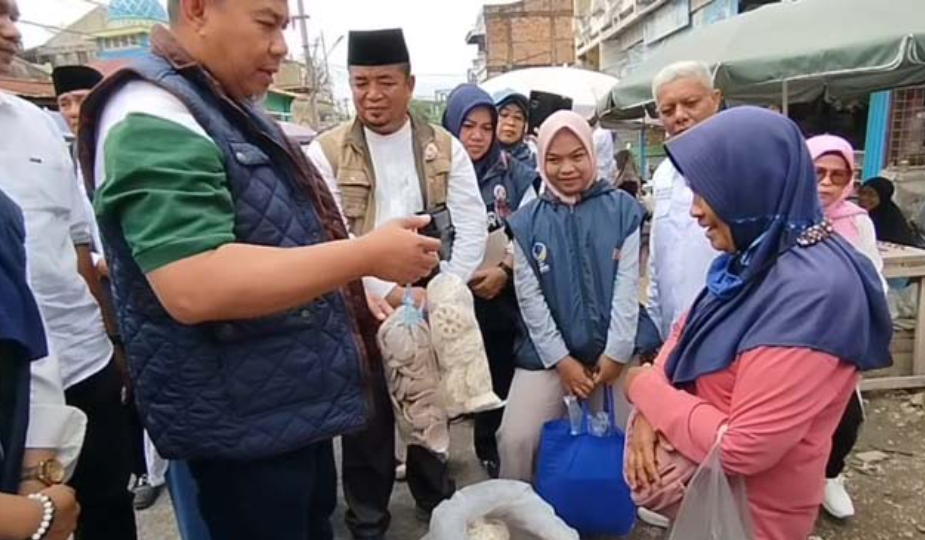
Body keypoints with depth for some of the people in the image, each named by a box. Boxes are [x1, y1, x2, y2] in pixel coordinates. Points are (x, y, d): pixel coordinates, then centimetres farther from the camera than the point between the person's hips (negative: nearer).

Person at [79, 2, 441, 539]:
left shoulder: (234, 112, 12)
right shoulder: (152, 118, -20)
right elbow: (193, 287, -33)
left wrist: (355, 303, 17)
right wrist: (367, 254, -28)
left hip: (300, 402, 10)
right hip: (242, 423, -9)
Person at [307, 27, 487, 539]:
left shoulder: (445, 148, 2)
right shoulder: (327, 152, -3)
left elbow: (472, 228, -3)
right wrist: (386, 291, -21)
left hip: (433, 311, 2)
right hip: (360, 313, -1)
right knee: (367, 420, 10)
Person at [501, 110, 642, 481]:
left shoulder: (623, 209, 0)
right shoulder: (527, 221, 1)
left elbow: (628, 284, -3)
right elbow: (529, 296, -1)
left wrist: (616, 353, -8)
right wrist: (560, 359, -6)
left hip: (613, 352, 0)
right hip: (549, 355, 0)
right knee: (515, 440, -6)